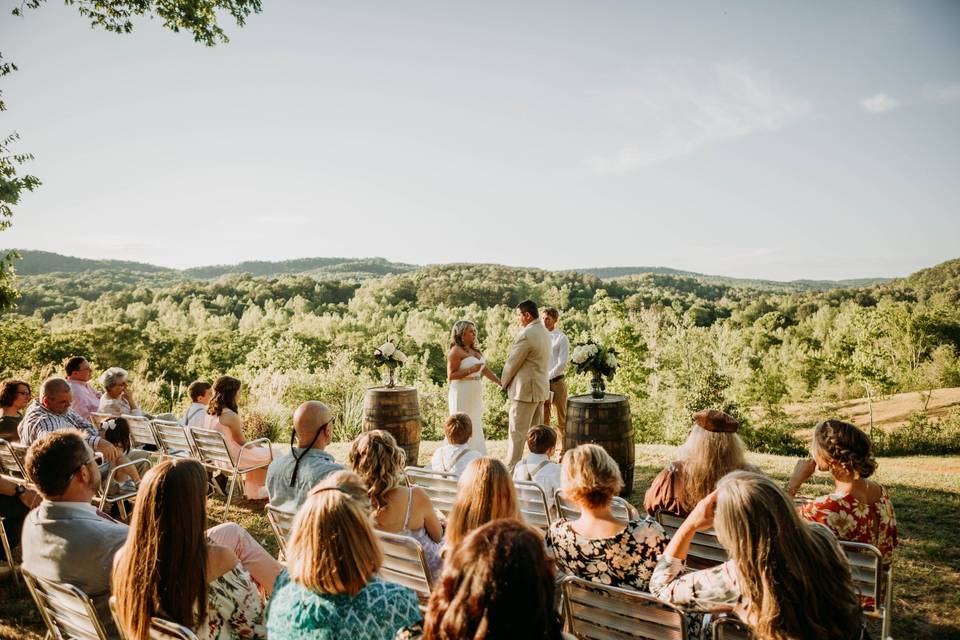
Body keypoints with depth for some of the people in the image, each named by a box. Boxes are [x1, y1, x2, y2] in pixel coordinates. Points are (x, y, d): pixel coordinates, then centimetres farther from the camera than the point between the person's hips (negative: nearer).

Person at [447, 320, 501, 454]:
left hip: (475, 395, 8)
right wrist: (470, 370, -22)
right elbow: (450, 376, -14)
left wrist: (502, 384, 11)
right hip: (462, 394, -8)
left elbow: (486, 370, 16)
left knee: (475, 429, 12)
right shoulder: (456, 351, -10)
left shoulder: (475, 351, 14)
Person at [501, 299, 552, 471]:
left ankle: (511, 470, 2)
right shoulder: (544, 332, 10)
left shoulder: (526, 335, -19)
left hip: (525, 390, -9)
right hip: (541, 388, 9)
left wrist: (504, 382, 4)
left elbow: (512, 362, -13)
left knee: (517, 433, -3)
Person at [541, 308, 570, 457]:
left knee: (561, 418, 4)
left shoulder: (561, 338, -4)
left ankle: (562, 453, 12)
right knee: (543, 418, 9)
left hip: (556, 381, -4)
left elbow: (563, 363, -10)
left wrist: (547, 376, -16)